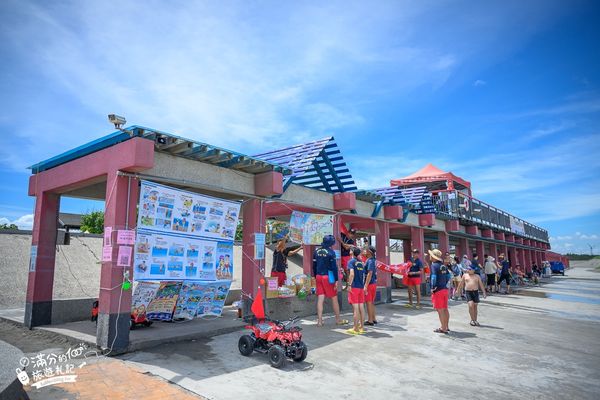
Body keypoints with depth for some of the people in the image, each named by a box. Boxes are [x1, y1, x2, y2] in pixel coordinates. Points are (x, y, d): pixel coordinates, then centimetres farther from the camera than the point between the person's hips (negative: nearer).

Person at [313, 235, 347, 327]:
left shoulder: (316, 251, 7)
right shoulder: (331, 252, -11)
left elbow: (314, 266, 12)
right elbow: (334, 267, -13)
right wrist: (336, 280, -11)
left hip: (318, 277, 5)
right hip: (328, 277, -5)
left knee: (320, 298, 5)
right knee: (334, 298, 8)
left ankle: (319, 321, 5)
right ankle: (338, 320, 19)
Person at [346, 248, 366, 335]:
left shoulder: (351, 261, -7)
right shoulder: (361, 263, 12)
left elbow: (352, 274, -19)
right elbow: (363, 275, 16)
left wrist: (349, 285, -16)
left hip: (354, 287, -6)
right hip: (361, 287, 6)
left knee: (355, 307, -4)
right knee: (361, 307, 9)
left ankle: (355, 328, 0)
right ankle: (361, 327, 17)